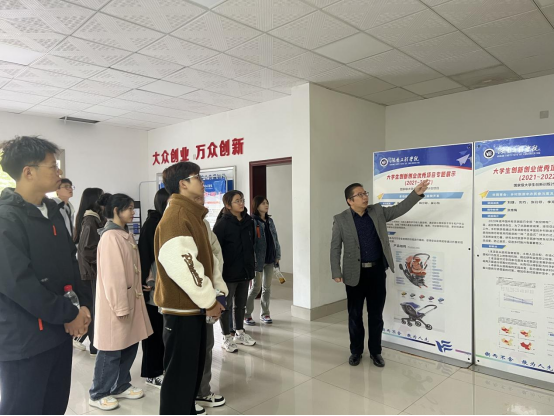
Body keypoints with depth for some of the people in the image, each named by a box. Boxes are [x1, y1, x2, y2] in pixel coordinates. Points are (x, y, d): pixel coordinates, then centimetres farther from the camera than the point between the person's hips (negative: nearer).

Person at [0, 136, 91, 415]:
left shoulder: (52, 212, 8)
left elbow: (71, 262, 12)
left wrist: (84, 305, 1)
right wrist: (70, 314, -15)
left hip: (59, 331, 8)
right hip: (24, 341, -7)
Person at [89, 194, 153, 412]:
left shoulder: (127, 235, 9)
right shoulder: (110, 236, -18)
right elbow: (112, 275, -20)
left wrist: (137, 293, 14)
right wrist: (120, 305, -19)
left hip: (131, 298, 8)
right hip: (116, 301, -8)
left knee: (130, 345, 15)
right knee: (111, 350, 4)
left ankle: (120, 386, 32)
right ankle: (98, 394, 22)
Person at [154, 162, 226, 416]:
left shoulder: (193, 214, 12)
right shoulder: (176, 216, -19)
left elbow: (207, 256, 16)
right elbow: (181, 265, -28)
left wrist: (216, 293, 8)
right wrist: (209, 301, -17)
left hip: (193, 307, 10)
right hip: (181, 309, -9)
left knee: (193, 370, 21)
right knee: (179, 374, 4)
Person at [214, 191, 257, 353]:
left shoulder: (248, 221, 4)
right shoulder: (222, 224, -13)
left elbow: (251, 247, 9)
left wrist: (251, 269, 10)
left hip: (244, 271, 6)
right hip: (228, 272, -6)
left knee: (241, 304, 18)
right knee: (227, 305, 9)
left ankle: (240, 334, 35)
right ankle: (227, 339, 23)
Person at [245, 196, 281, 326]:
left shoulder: (270, 221, 11)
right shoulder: (252, 221, -10)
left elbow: (275, 239, 13)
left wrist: (277, 256, 9)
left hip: (270, 259, 6)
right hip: (258, 259, -6)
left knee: (267, 287, 12)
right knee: (256, 288, 1)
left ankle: (265, 314, 25)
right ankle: (247, 315, 16)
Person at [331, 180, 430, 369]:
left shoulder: (377, 211, 4)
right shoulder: (341, 220, -5)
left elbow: (399, 209, 2)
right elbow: (335, 248, -4)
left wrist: (416, 193, -11)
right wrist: (336, 272, -9)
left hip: (377, 271, 2)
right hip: (355, 273, -2)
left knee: (376, 314, 11)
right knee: (355, 314, 10)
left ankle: (376, 351, 27)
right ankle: (356, 351, 27)